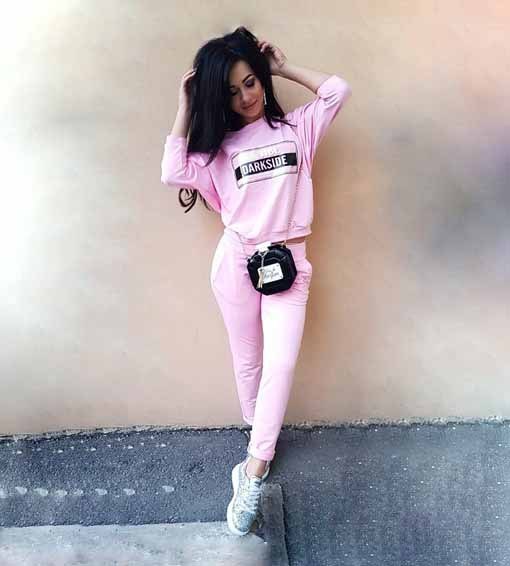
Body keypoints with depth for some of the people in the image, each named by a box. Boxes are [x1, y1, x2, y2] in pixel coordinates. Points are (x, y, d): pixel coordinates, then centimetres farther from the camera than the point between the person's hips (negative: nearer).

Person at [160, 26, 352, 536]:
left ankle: (253, 473, -2)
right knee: (247, 361, 11)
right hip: (236, 261, 1)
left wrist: (285, 68, 5)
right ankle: (259, 439, 33)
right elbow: (174, 174, -7)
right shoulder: (218, 143, 7)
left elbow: (338, 90, -2)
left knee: (280, 364, -10)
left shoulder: (297, 127, 9)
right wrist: (186, 108, -3)